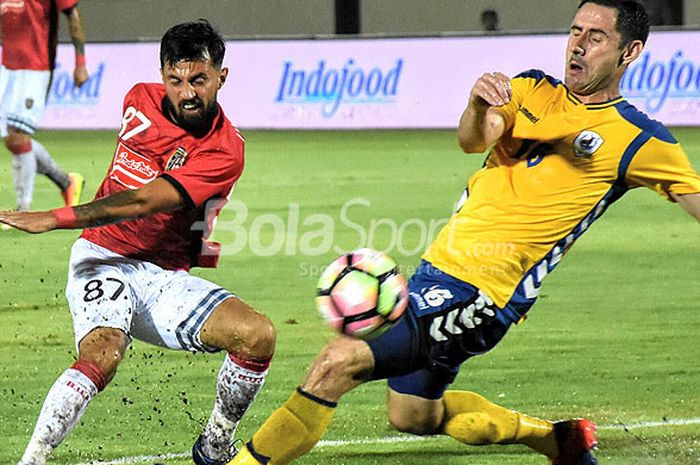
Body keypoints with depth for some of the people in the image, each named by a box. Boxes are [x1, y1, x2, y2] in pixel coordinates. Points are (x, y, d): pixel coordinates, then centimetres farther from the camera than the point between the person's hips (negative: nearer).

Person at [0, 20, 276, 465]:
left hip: (165, 278, 0)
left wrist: (52, 219, -30)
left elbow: (142, 203, -25)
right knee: (102, 356, -30)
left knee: (258, 334, -20)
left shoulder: (224, 151, -15)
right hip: (104, 260, 0)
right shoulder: (141, 100, 1)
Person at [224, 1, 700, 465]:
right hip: (438, 271, 8)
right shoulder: (531, 90, 8)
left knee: (338, 362, -18)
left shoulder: (637, 140, -5)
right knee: (414, 416, 21)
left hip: (482, 294, -7)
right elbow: (473, 140, -9)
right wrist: (479, 106, -31)